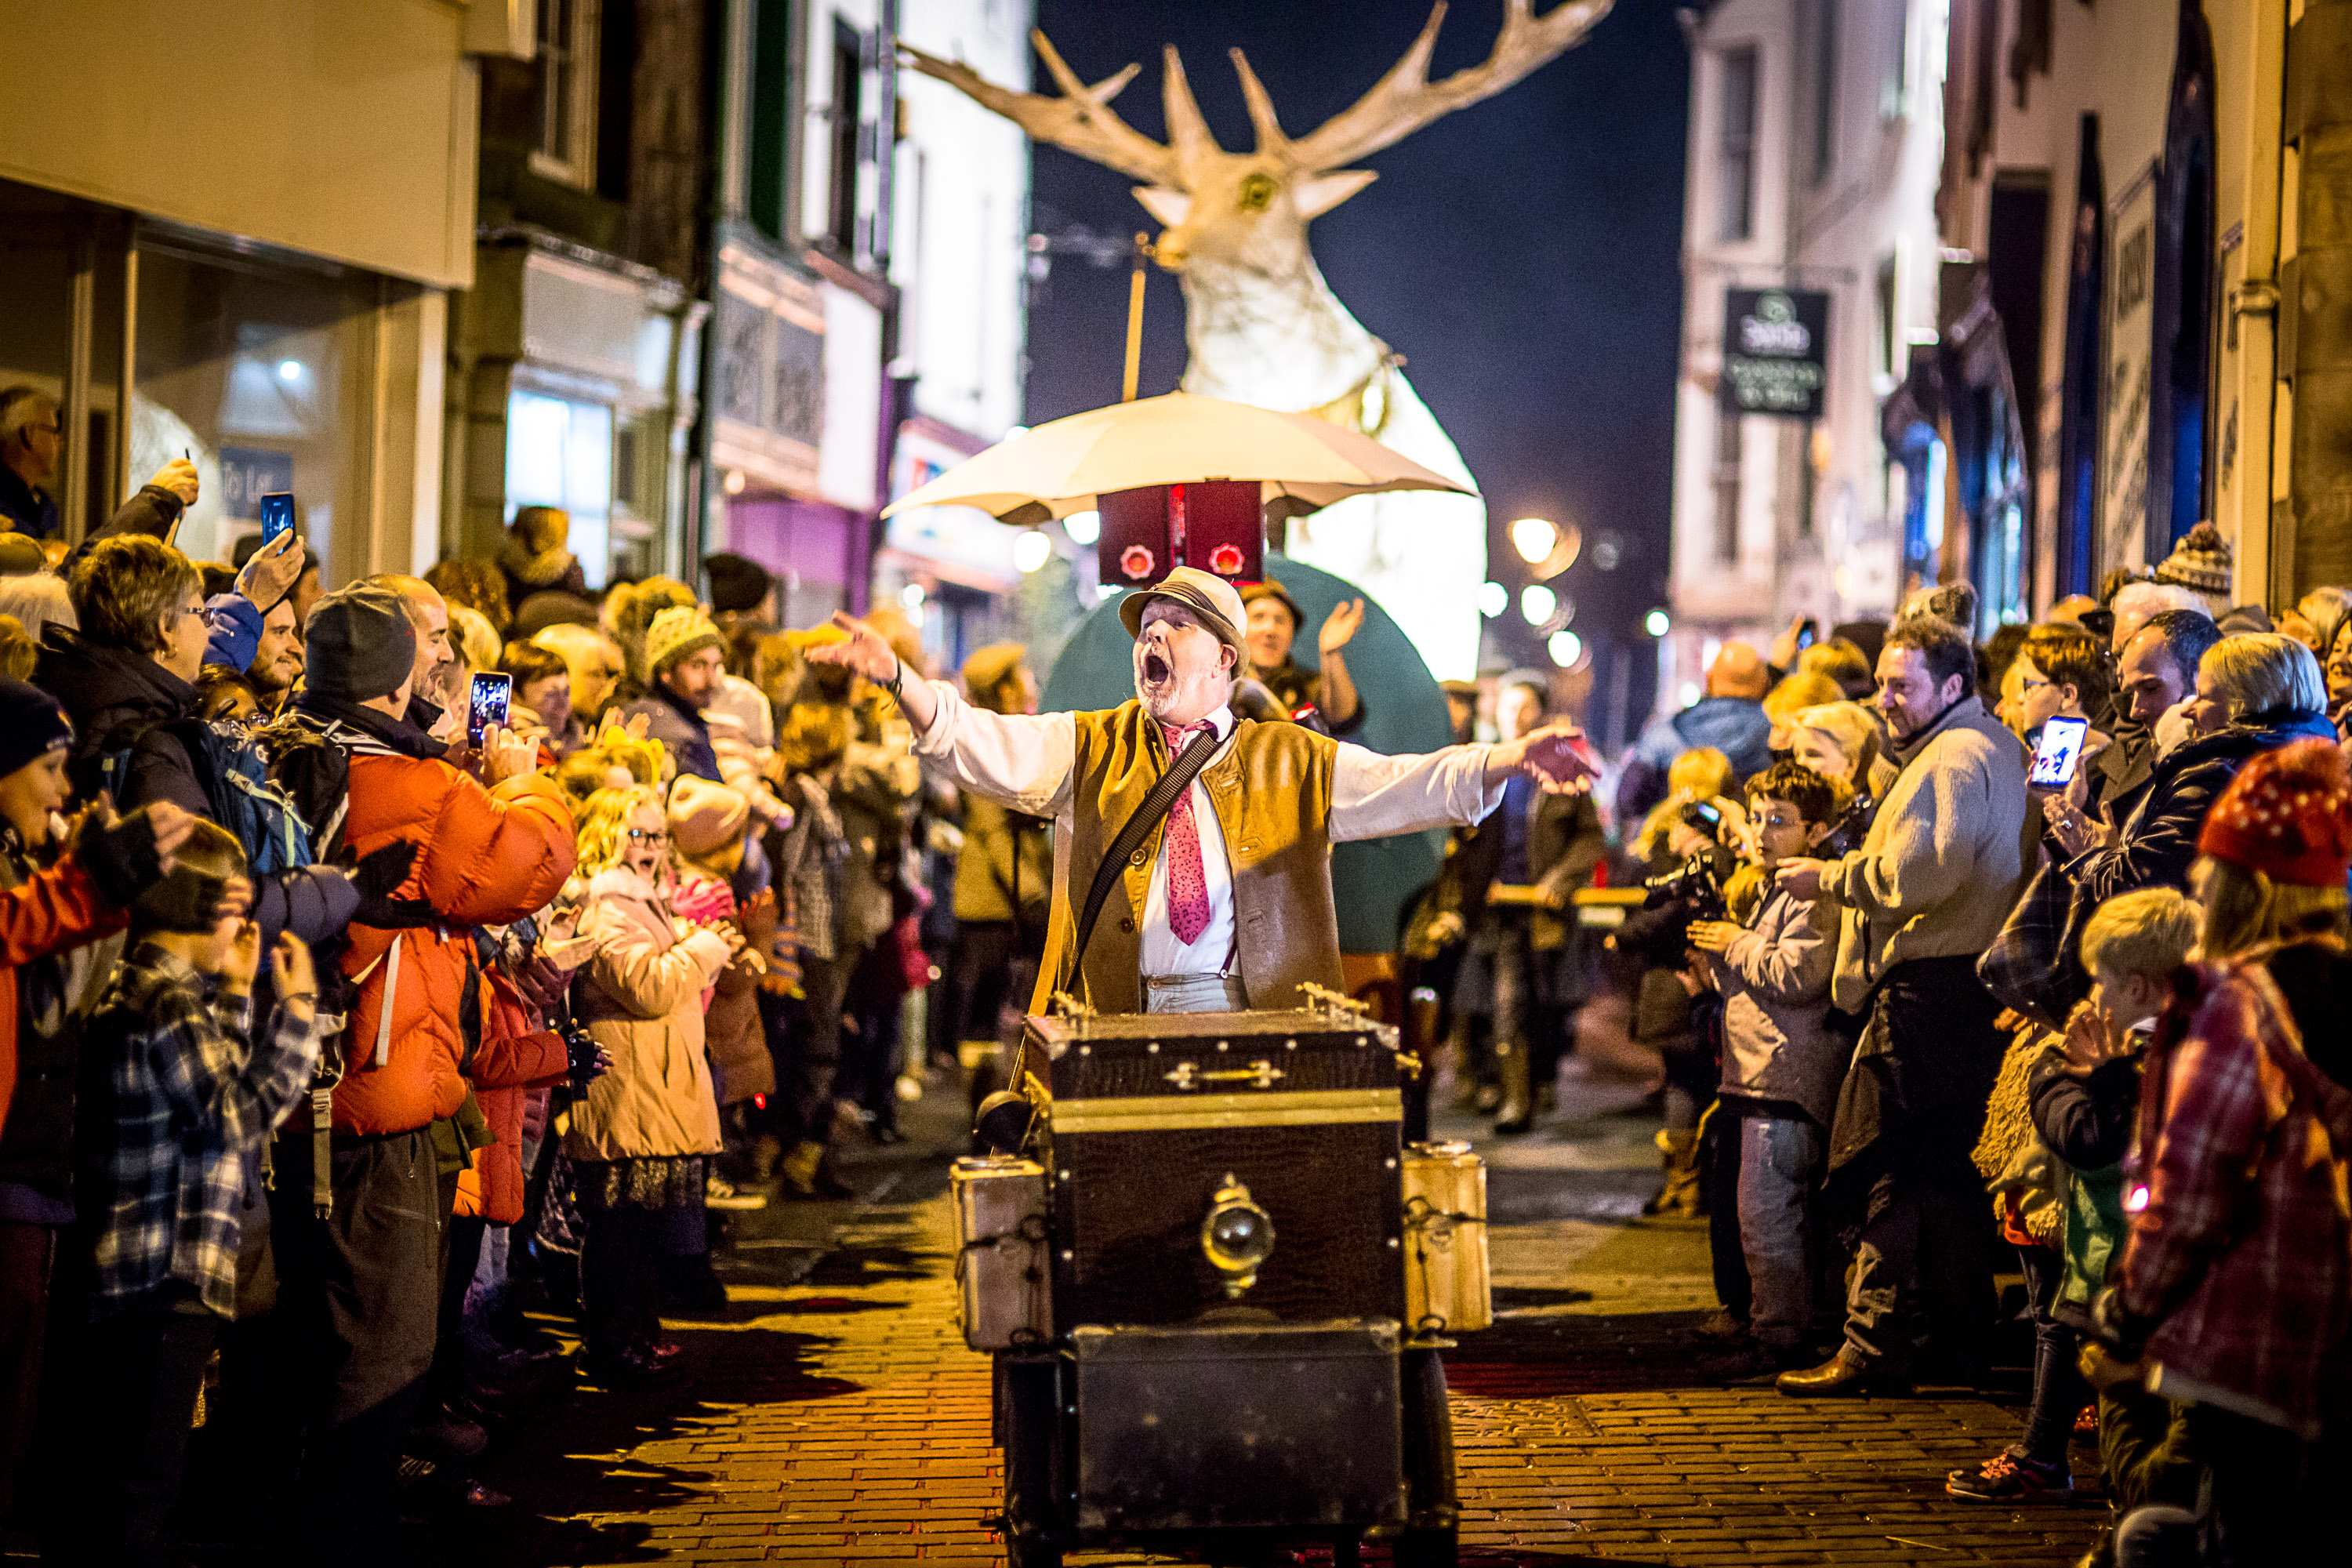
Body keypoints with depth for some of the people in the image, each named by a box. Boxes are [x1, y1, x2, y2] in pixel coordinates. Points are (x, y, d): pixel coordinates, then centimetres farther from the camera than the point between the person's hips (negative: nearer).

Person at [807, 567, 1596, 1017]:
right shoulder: (1089, 751, 17)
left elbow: (1410, 785, 3)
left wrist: (1506, 761, -15)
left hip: (1253, 1023, -1)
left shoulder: (1295, 762, 14)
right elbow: (980, 743, 4)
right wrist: (896, 677, -15)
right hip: (1117, 1029, 1)